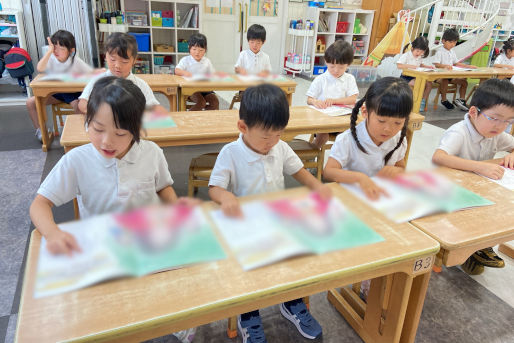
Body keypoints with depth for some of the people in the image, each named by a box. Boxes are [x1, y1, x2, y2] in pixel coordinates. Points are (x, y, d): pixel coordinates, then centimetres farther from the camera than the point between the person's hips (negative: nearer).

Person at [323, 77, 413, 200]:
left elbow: (401, 167, 16)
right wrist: (359, 177, -42)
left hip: (383, 194, 4)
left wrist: (396, 171, -10)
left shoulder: (399, 140, -1)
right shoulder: (347, 140, -17)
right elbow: (327, 172, -27)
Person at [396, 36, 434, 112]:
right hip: (406, 77, -7)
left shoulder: (420, 57, 10)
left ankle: (424, 102, -5)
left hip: (416, 77, 7)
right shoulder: (406, 56, -12)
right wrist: (410, 66, -31)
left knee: (429, 83, -13)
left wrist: (427, 66, 9)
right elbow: (399, 65, -24)